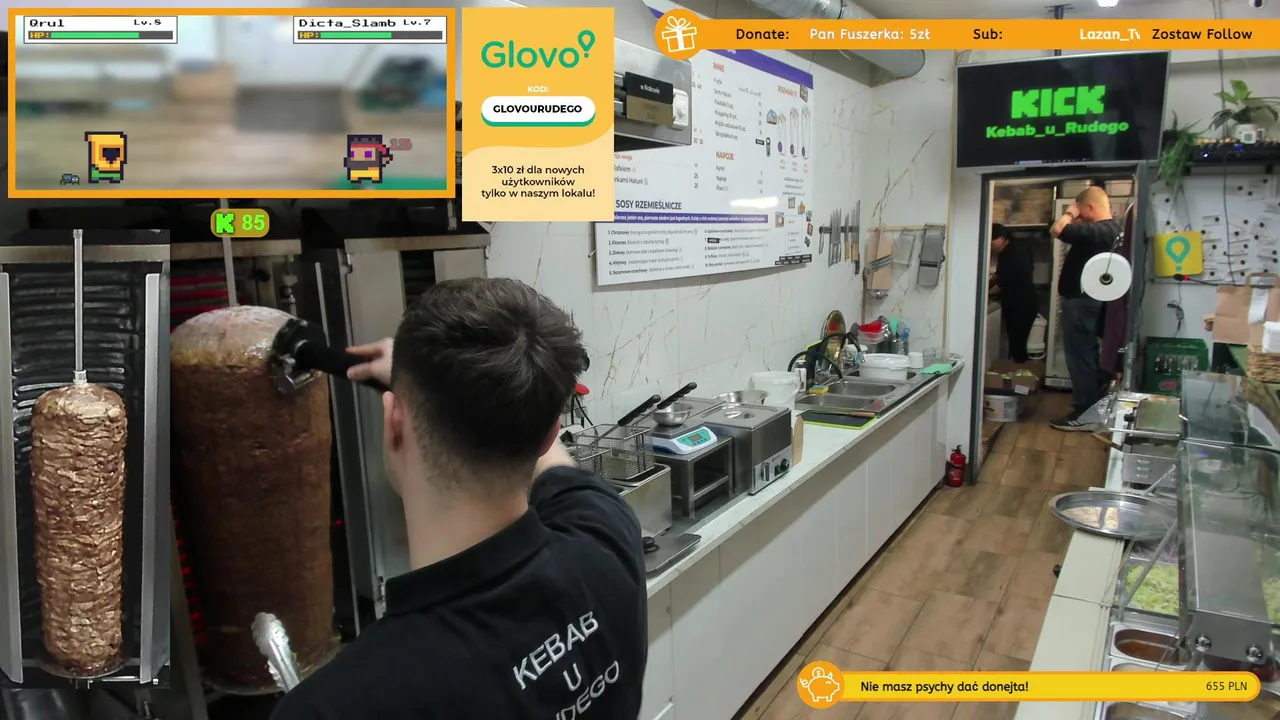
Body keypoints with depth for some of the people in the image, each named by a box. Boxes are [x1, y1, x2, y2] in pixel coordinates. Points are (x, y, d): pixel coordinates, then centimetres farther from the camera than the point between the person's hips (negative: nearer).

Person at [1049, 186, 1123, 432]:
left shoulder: (1096, 231, -23)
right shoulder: (1112, 228, 10)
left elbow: (1057, 230, -28)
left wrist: (1069, 213, -10)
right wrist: (1075, 220, 5)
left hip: (1080, 301, -11)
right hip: (1091, 299, 11)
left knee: (1080, 357, -5)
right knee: (1089, 356, 17)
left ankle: (1084, 414, 0)